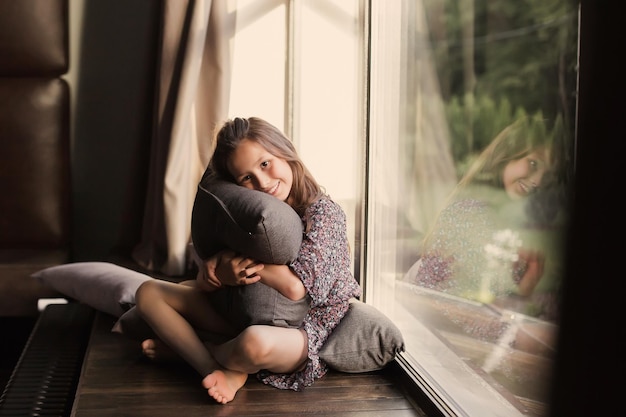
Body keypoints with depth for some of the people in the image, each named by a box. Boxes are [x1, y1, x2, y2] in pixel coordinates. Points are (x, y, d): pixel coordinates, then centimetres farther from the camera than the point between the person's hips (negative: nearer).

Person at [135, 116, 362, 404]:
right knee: (149, 293, -1)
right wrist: (223, 272, -24)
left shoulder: (323, 213, -14)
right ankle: (220, 372, -20)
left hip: (302, 333, -7)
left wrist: (236, 260, -14)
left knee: (255, 342, -43)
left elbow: (294, 287, -27)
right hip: (249, 321, 7)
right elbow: (204, 282, 1)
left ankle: (198, 349, -7)